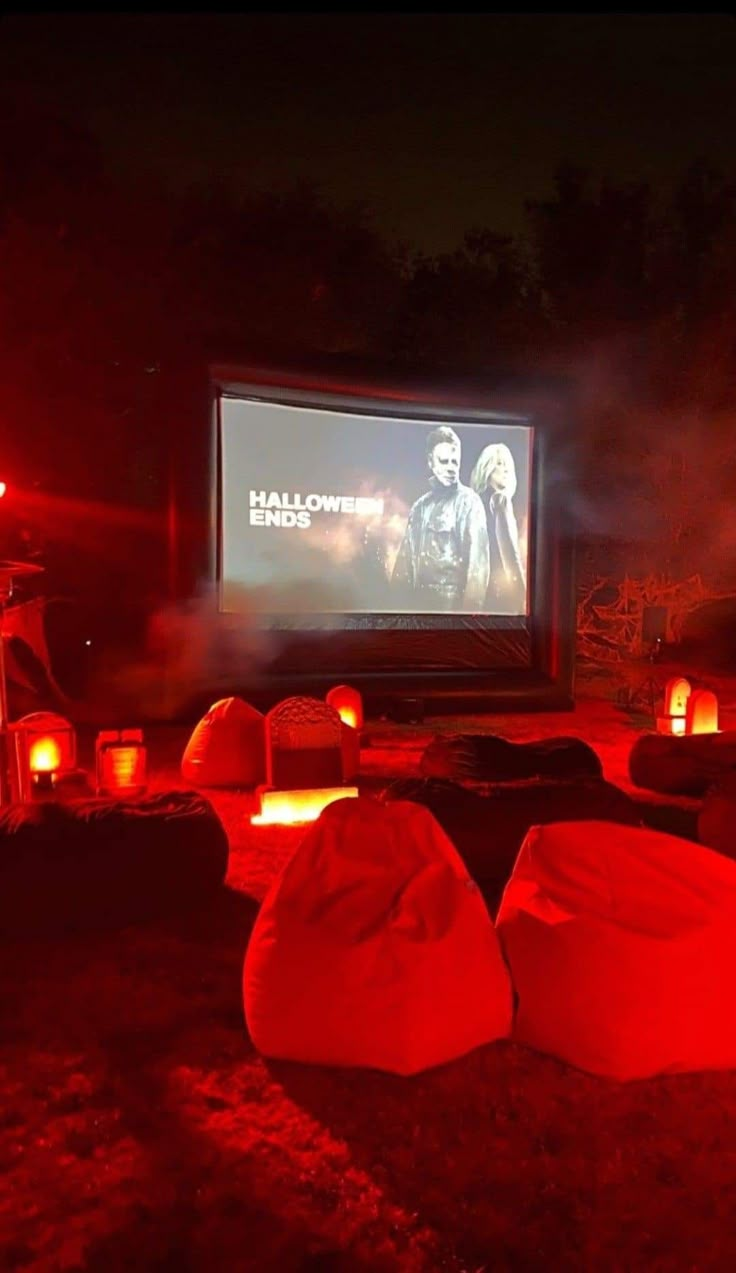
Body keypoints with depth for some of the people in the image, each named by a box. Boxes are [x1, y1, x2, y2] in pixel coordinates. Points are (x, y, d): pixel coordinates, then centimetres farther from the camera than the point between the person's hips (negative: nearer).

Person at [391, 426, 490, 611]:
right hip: (421, 598, 5)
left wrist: (471, 604, -17)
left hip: (453, 598, -5)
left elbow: (478, 556, -11)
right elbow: (406, 554, 14)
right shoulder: (420, 505, 13)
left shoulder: (469, 501, -4)